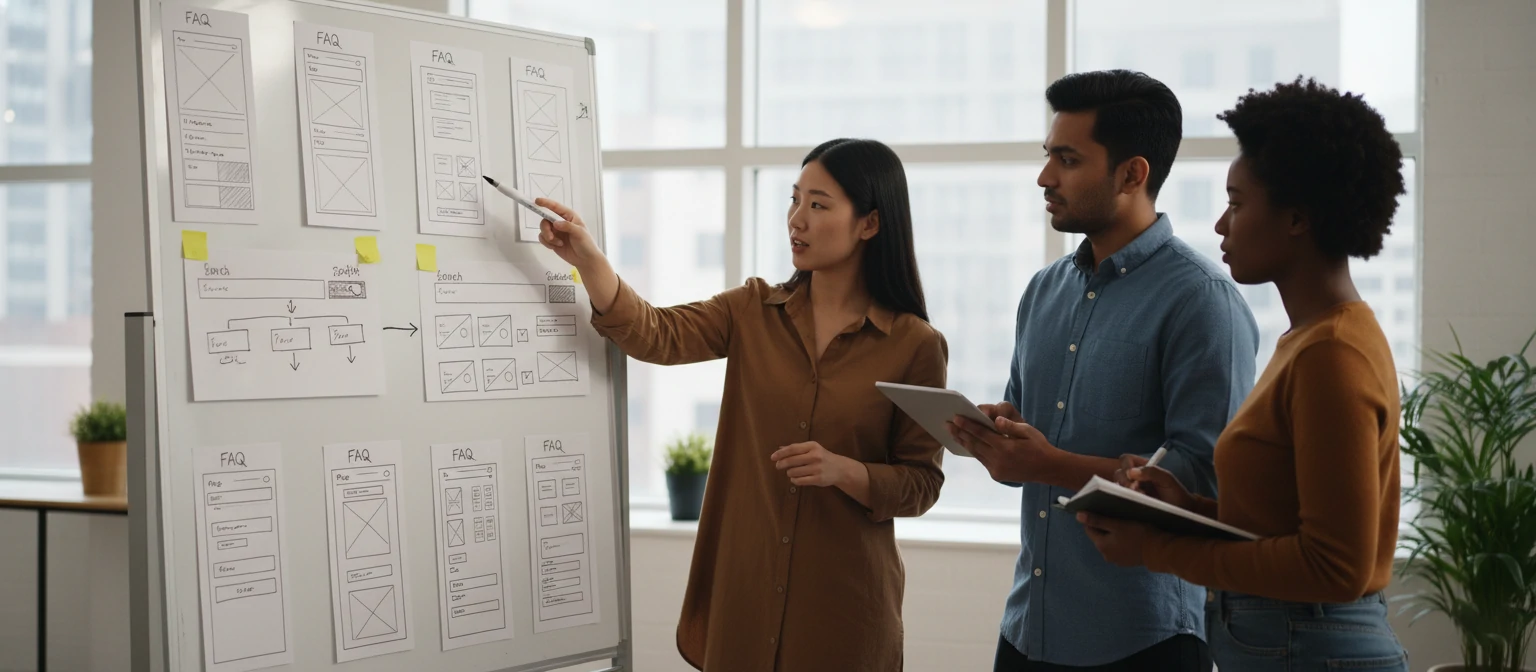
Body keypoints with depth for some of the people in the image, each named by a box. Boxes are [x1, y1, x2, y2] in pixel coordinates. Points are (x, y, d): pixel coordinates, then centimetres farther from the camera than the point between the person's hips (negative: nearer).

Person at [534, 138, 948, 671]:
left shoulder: (915, 346, -6)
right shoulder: (754, 312, 5)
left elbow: (921, 484, -4)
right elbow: (656, 336, -8)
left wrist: (843, 470, -21)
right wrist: (586, 258, -21)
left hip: (841, 598, -3)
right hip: (743, 586, 3)